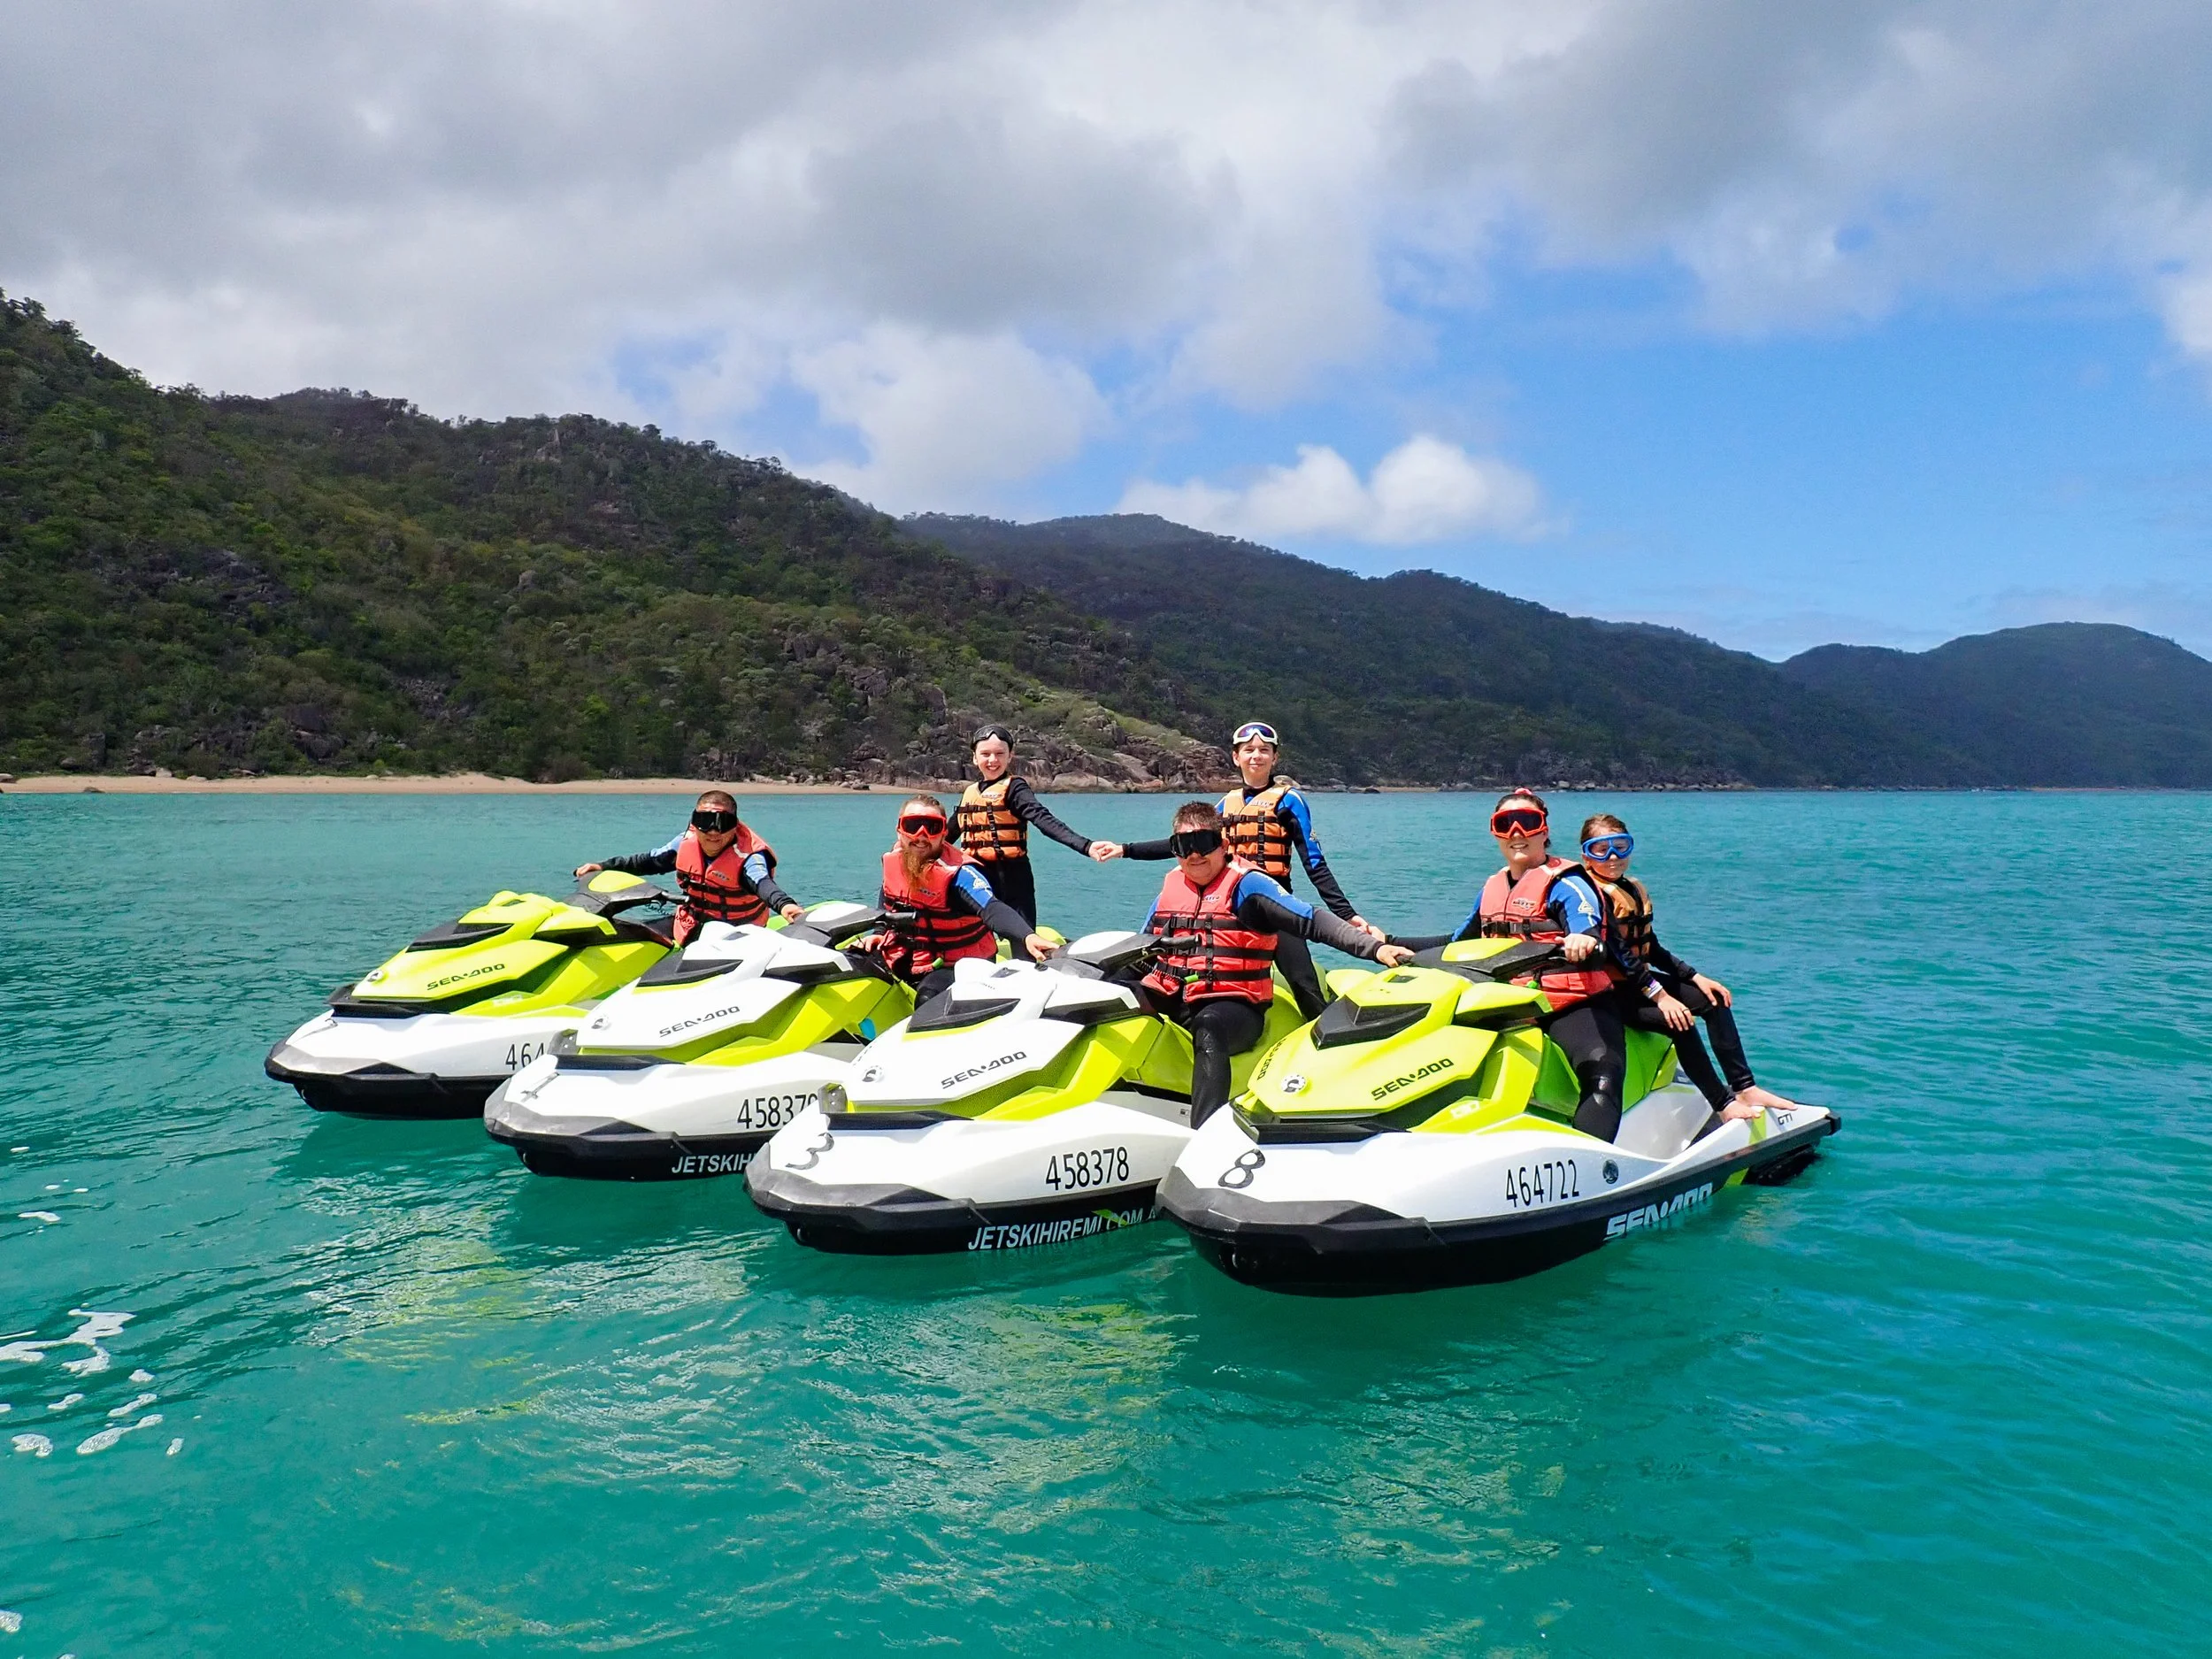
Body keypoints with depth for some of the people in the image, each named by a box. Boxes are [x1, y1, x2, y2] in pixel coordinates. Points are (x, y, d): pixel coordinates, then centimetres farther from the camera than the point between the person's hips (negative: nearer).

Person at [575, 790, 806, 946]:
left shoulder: (748, 856, -23)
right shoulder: (687, 841, -4)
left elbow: (763, 882, -43)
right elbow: (650, 861, 11)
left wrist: (785, 904, -66)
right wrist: (605, 867, 8)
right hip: (691, 930, 7)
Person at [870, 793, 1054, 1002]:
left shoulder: (957, 872, -22)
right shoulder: (893, 860, 0)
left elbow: (992, 909, -39)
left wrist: (1028, 936, -57)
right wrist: (877, 934, 4)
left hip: (951, 966, -7)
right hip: (899, 959, 7)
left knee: (929, 999, -32)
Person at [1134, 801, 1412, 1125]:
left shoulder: (1247, 883, -4)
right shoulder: (1171, 885, 15)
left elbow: (1312, 921, -11)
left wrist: (1374, 947, -22)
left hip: (1233, 1007, -6)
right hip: (1166, 1001, 6)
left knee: (1209, 1027, -39)